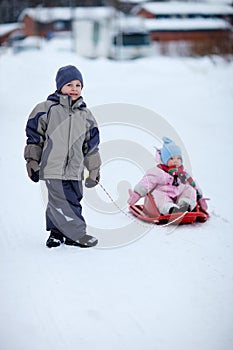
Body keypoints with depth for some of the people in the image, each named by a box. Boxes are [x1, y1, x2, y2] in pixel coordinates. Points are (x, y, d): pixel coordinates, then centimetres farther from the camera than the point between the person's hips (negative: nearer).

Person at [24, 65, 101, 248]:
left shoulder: (85, 114, 15)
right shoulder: (46, 109, 2)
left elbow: (92, 145, 18)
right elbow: (34, 137, 4)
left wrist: (94, 170, 16)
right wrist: (32, 162, 1)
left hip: (74, 170, 4)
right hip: (52, 166, -4)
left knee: (73, 201, 4)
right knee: (59, 200, -11)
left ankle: (56, 232, 18)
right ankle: (76, 234, -8)